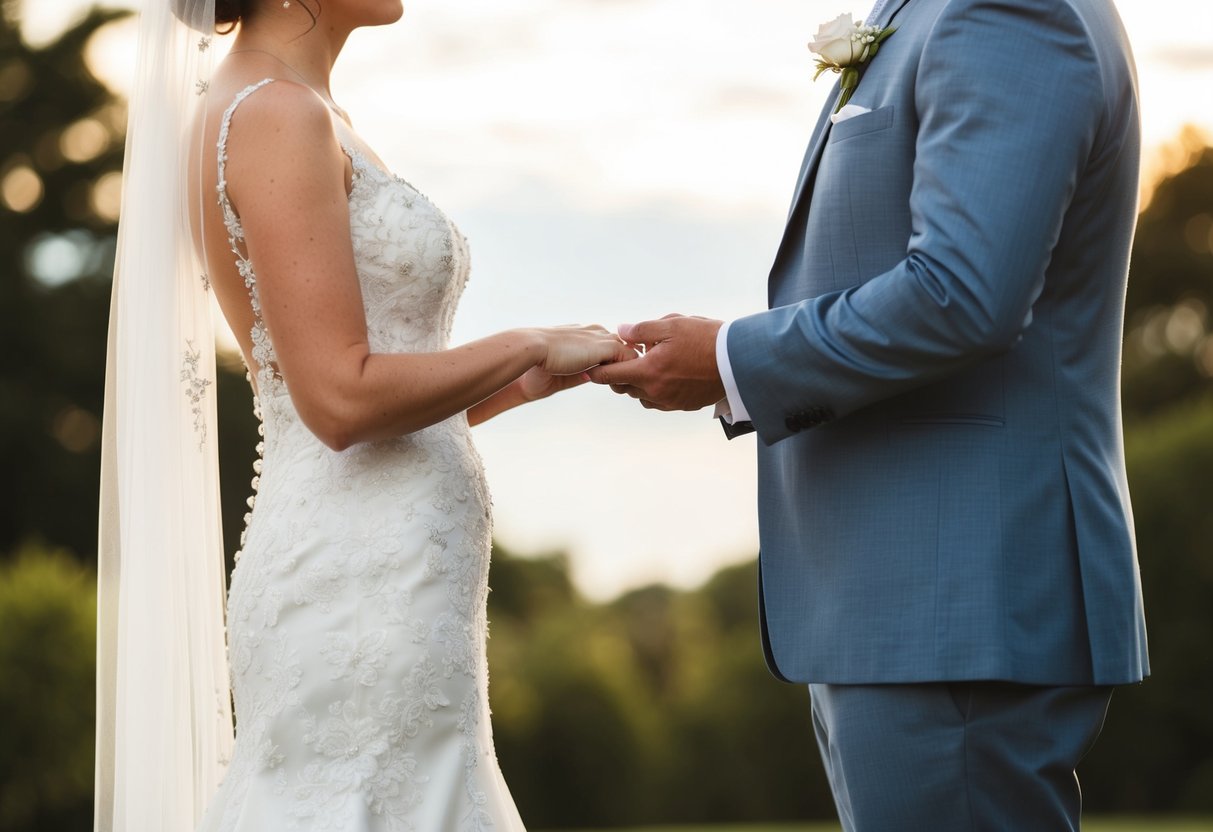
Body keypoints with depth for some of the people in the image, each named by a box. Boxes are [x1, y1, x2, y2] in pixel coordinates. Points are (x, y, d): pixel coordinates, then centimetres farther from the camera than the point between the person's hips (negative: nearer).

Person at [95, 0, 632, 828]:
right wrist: (529, 346, -8)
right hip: (366, 594, -10)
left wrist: (522, 381, 10)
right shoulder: (276, 116, -12)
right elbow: (342, 402, -19)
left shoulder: (316, 122, 17)